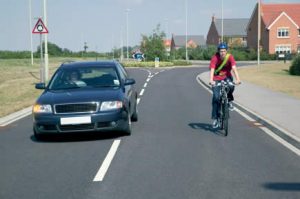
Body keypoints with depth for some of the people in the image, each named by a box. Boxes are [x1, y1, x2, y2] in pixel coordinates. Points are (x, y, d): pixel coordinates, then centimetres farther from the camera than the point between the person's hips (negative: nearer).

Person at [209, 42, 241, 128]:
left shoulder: (230, 57, -17)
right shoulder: (215, 58, -20)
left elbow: (234, 68, -27)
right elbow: (212, 70, -30)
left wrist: (237, 79, -42)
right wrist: (211, 80, -47)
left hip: (227, 77, 1)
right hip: (217, 78, -1)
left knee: (231, 86, -33)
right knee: (216, 97, -12)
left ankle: (229, 100, -2)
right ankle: (215, 118, -2)